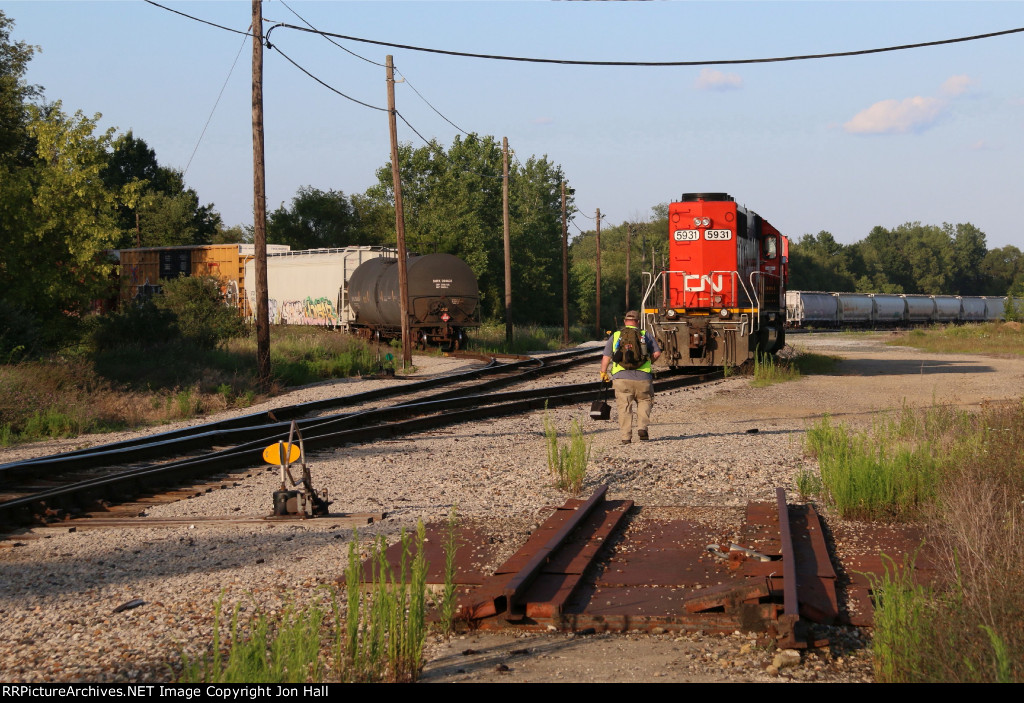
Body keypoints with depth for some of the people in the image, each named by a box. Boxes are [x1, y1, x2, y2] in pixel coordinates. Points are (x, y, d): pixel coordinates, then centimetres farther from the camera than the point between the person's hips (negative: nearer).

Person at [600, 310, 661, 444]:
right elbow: (657, 353, 2)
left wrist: (603, 373, 17)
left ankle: (625, 436, 0)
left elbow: (606, 357, 6)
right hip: (642, 377, 0)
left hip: (621, 377, 0)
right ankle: (642, 427, 0)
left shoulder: (615, 336, 11)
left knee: (624, 406, 5)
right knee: (644, 401, 18)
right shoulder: (646, 335, 10)